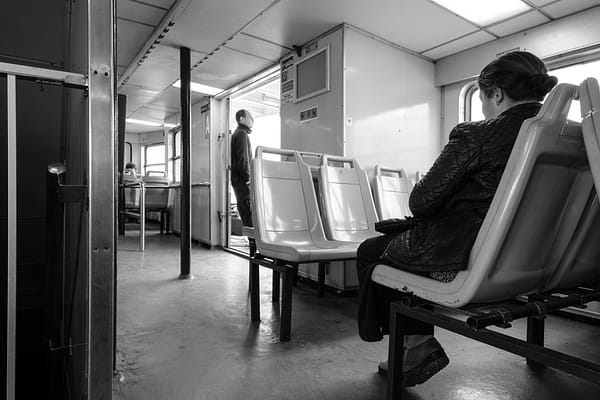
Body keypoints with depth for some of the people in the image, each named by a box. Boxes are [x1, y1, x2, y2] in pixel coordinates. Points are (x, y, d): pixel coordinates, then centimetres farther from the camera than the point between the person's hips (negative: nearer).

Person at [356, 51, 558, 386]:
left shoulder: (476, 136, -18)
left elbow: (422, 202, -16)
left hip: (464, 259, -8)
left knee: (370, 252, 13)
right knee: (399, 240, 25)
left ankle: (418, 345, 20)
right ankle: (418, 346, 30)